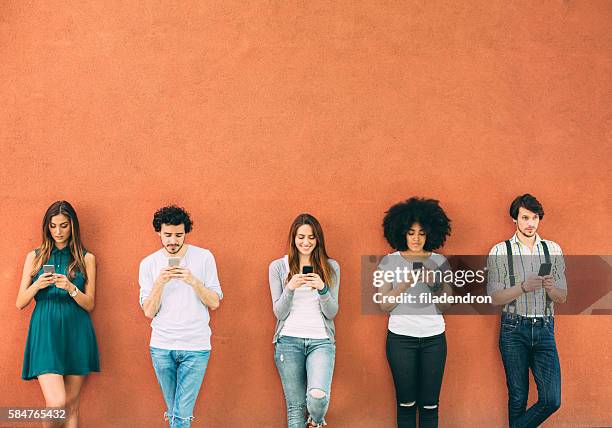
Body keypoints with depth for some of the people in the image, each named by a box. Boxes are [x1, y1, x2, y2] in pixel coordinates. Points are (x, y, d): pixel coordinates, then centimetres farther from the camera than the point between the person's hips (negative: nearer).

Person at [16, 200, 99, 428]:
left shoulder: (86, 258, 7)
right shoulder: (34, 257, 9)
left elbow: (89, 304, 4)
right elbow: (20, 303, 7)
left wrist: (71, 288, -15)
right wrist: (37, 286, -13)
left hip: (75, 332, 1)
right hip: (45, 332, -1)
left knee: (71, 405, 6)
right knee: (57, 403, -15)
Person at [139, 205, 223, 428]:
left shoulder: (204, 257, 0)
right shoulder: (149, 264, 3)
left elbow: (214, 303, -2)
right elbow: (149, 311, -1)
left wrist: (194, 281, -18)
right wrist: (160, 282, -17)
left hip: (196, 346, -2)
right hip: (162, 347, 2)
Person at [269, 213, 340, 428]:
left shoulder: (331, 267, 7)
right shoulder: (278, 266, 5)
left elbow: (331, 313, 4)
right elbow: (279, 313, 3)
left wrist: (322, 289, -15)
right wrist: (290, 288, -15)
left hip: (321, 340, 0)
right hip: (289, 340, 0)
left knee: (318, 397, -21)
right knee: (295, 405, 2)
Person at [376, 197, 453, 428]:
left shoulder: (440, 261, 5)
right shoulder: (389, 262, 0)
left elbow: (445, 306, 2)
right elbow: (384, 305, -3)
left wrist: (434, 284, -16)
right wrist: (405, 283, -18)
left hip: (433, 338, 1)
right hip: (401, 338, -1)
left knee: (430, 403, 0)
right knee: (406, 402, 2)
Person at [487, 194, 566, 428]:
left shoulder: (553, 250, 9)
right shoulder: (499, 251, 0)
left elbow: (562, 297, 10)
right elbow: (495, 297, -4)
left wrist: (550, 289, -13)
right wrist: (524, 287, -19)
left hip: (544, 329, 3)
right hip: (514, 329, -2)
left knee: (552, 399, -5)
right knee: (518, 398, 5)